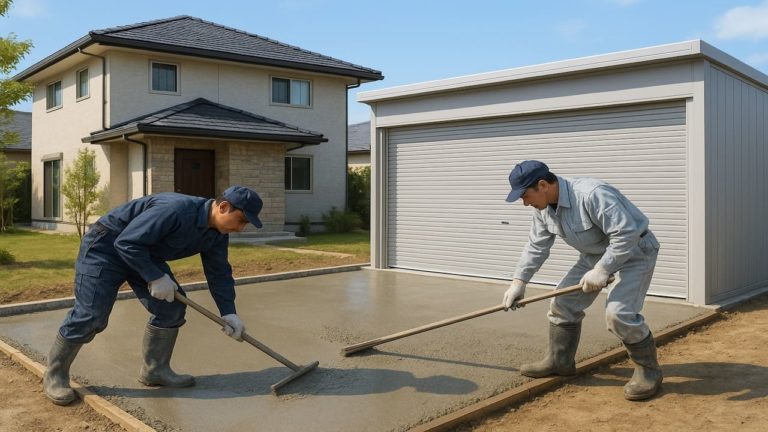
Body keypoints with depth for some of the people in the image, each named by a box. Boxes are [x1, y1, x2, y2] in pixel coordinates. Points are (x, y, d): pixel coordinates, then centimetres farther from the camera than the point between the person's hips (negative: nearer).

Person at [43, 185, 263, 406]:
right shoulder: (175, 209, -35)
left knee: (171, 307, -1)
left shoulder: (217, 234, -8)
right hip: (106, 246, -8)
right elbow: (127, 242, -33)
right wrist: (155, 277, -29)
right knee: (90, 315, -11)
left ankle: (155, 370, 13)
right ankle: (55, 375, 9)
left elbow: (219, 272, 1)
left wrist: (229, 312, -7)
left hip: (145, 253, 9)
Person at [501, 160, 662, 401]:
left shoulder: (592, 195, -34)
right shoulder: (544, 208, -6)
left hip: (633, 251, -8)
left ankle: (648, 370, -1)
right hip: (595, 254, 8)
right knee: (563, 303, 5)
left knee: (619, 313, -22)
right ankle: (559, 361, 21)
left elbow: (626, 234, -34)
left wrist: (601, 271, -29)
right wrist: (518, 282, -3)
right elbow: (536, 246, 2)